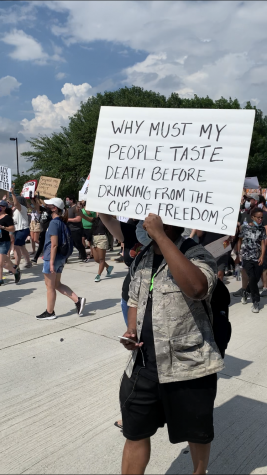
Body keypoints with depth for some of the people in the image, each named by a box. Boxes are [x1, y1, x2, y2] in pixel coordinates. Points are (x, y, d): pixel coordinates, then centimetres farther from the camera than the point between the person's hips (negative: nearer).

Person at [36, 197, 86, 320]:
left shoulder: (54, 223, -16)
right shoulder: (62, 222, 10)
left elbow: (54, 244, -21)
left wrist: (51, 262, -20)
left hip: (52, 259, -9)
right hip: (61, 258, 9)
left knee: (50, 286, 4)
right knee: (57, 284, 17)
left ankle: (50, 312, 15)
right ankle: (78, 300, 11)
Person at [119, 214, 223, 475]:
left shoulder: (196, 255, -15)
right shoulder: (142, 258, 5)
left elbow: (197, 287, -38)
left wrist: (160, 235, -35)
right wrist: (132, 331, -2)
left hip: (189, 367, -4)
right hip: (143, 365, 5)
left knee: (196, 433, 20)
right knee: (135, 432, 14)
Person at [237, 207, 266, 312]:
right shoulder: (245, 227, 0)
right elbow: (240, 241, 9)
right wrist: (238, 254, 10)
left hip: (258, 259, 3)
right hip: (247, 257, -3)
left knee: (256, 279, 5)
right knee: (252, 278, -13)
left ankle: (245, 291, 35)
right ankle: (256, 302, -3)